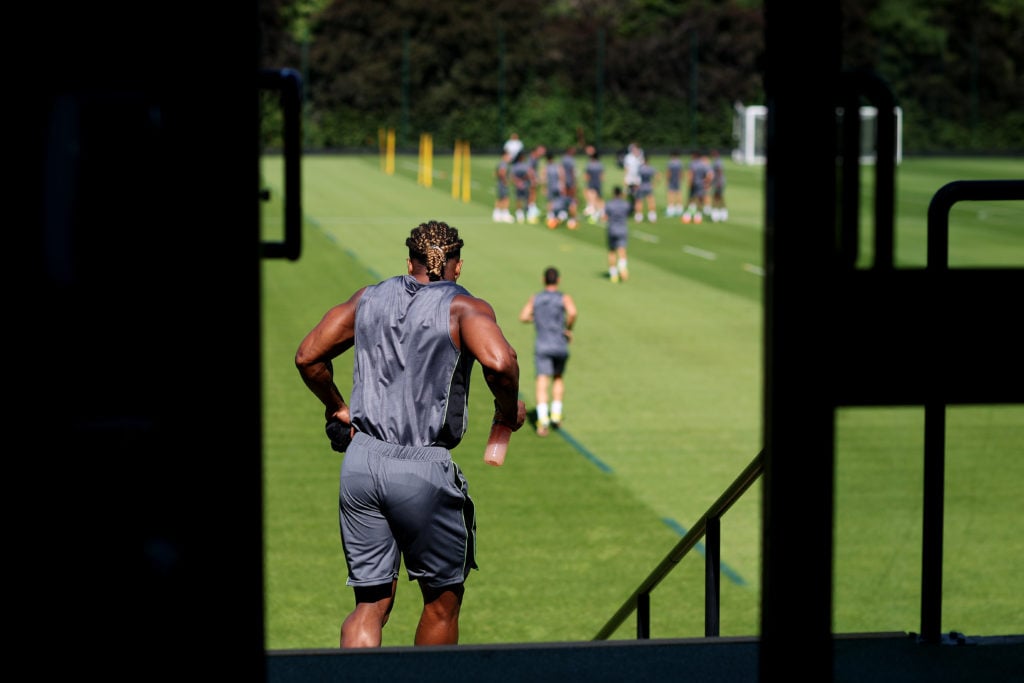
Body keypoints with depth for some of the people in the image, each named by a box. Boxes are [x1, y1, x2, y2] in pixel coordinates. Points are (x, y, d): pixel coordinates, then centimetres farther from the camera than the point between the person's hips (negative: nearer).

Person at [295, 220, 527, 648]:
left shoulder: (368, 299, 13)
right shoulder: (464, 308, -3)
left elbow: (308, 356, 13)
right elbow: (499, 363, -22)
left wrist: (335, 406, 27)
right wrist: (509, 408, -3)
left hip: (360, 462, 4)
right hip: (423, 470, -4)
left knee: (370, 606, 9)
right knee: (442, 602, 16)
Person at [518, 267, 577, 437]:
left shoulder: (535, 298, 10)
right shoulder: (565, 298, 2)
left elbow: (523, 317, 0)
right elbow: (572, 312, -19)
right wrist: (569, 329, -2)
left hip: (542, 346, 0)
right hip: (560, 346, 0)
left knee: (542, 384, -9)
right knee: (558, 379, 24)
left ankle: (543, 420, -27)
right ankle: (556, 415, 18)